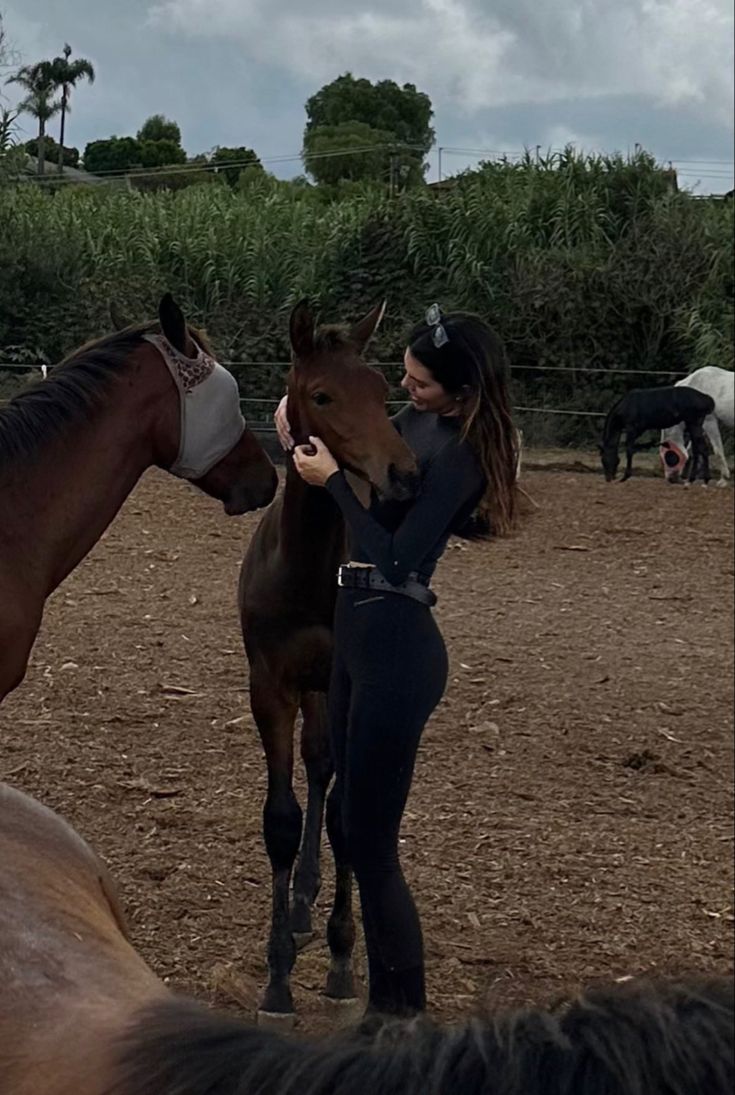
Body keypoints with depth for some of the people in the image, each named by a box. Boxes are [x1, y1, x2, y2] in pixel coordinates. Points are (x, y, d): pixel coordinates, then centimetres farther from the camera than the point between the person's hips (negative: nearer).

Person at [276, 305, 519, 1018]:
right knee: (346, 819, 17)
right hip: (358, 633, 10)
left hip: (395, 647, -10)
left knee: (370, 840, -3)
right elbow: (367, 453, 24)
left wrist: (332, 478, -17)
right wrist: (307, 430, 5)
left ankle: (401, 1009, 10)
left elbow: (396, 557, -23)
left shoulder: (458, 455, -18)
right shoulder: (416, 422, 7)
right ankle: (387, 991, 30)